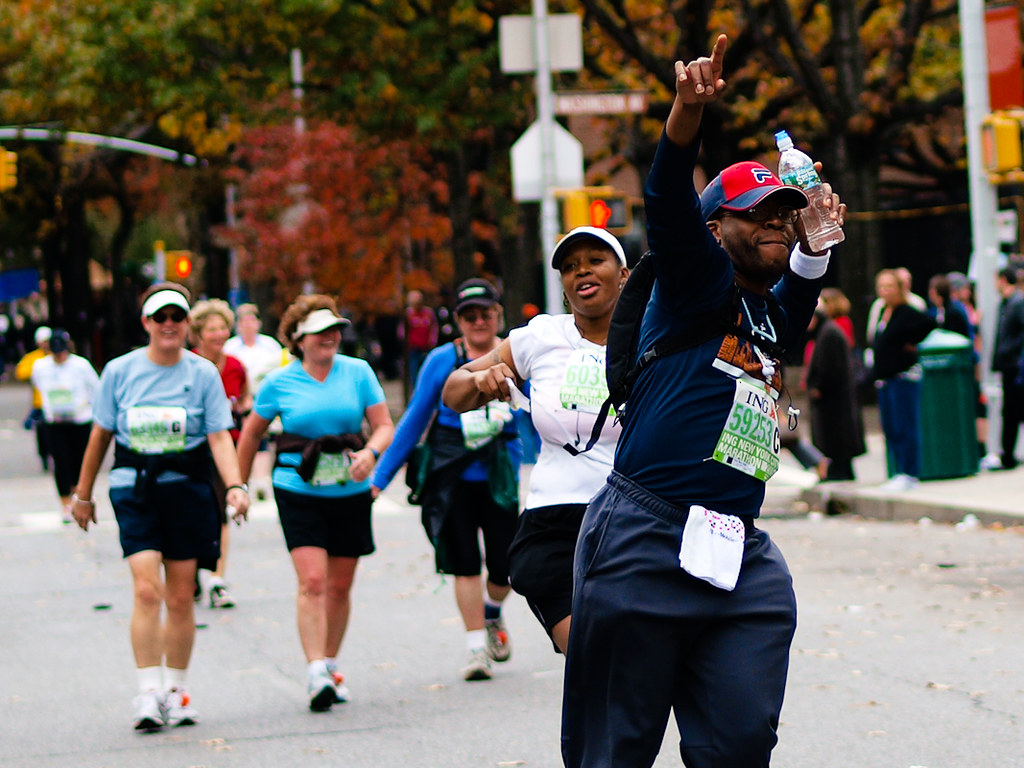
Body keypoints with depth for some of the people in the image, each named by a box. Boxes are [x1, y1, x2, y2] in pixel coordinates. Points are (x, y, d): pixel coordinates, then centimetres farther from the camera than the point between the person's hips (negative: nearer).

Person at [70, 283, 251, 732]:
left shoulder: (203, 374, 0)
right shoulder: (120, 371, 2)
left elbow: (219, 437, -4)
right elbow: (100, 435, 11)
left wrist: (235, 486, -19)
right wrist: (83, 493, 16)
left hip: (188, 490, 1)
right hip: (134, 491, -1)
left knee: (180, 599, 6)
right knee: (147, 591, -14)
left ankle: (177, 693, 20)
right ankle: (148, 695, -11)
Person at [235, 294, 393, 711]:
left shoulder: (358, 372, 3)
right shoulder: (279, 383, 1)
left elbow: (384, 425, 2)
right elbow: (251, 432, 13)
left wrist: (370, 452, -19)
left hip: (350, 491, 2)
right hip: (299, 493, -2)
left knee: (340, 585, 9)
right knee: (312, 580, -15)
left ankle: (330, 666, 25)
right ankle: (315, 673, -18)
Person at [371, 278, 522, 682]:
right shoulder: (442, 361, 0)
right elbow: (414, 420, 6)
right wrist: (380, 477, 5)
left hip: (500, 473, 1)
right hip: (451, 475, -1)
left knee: (504, 565, 2)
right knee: (464, 562, -4)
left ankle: (491, 614, 35)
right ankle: (476, 647, 5)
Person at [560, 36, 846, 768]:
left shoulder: (772, 314, 18)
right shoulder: (699, 281, 0)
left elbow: (801, 289, 39)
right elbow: (669, 202, -17)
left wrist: (814, 243, 18)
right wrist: (689, 110, -34)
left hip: (741, 561, 6)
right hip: (643, 547, -6)